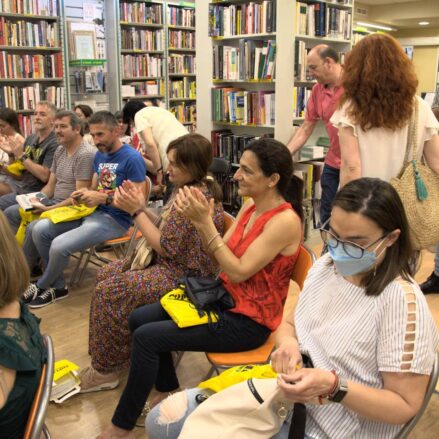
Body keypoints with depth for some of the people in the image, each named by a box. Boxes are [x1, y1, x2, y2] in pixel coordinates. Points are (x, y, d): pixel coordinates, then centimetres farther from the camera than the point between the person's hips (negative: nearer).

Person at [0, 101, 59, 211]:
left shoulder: (54, 144, -12)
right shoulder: (30, 138, 11)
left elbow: (45, 176, -19)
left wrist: (21, 156, -16)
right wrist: (11, 154, -3)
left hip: (32, 192, -8)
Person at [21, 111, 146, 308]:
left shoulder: (132, 158, -15)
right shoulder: (99, 155, 11)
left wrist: (103, 198, -23)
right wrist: (85, 194, -6)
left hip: (116, 220, -9)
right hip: (93, 212, 9)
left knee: (59, 246, -23)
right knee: (40, 229, -5)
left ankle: (42, 286, 8)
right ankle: (58, 286, 6)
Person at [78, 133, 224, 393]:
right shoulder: (188, 189, 6)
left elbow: (166, 247, -24)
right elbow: (168, 231, 9)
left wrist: (136, 211, -19)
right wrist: (141, 206, -4)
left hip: (185, 275, -11)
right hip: (172, 263, 11)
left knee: (109, 291, -16)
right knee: (106, 274, 9)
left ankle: (106, 370, 4)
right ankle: (121, 350, 21)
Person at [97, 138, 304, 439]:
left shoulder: (285, 221, -23)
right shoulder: (251, 207, 4)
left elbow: (238, 272, -24)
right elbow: (220, 256, 4)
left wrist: (205, 223, -26)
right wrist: (200, 219, -13)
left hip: (247, 321, -9)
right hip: (225, 299, 9)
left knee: (147, 337, -15)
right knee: (139, 318, 5)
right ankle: (169, 393, 21)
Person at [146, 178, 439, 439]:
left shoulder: (403, 302, -22)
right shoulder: (325, 266, 1)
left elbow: (406, 406, -17)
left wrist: (333, 387, -31)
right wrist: (287, 343, -12)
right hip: (277, 390, 7)